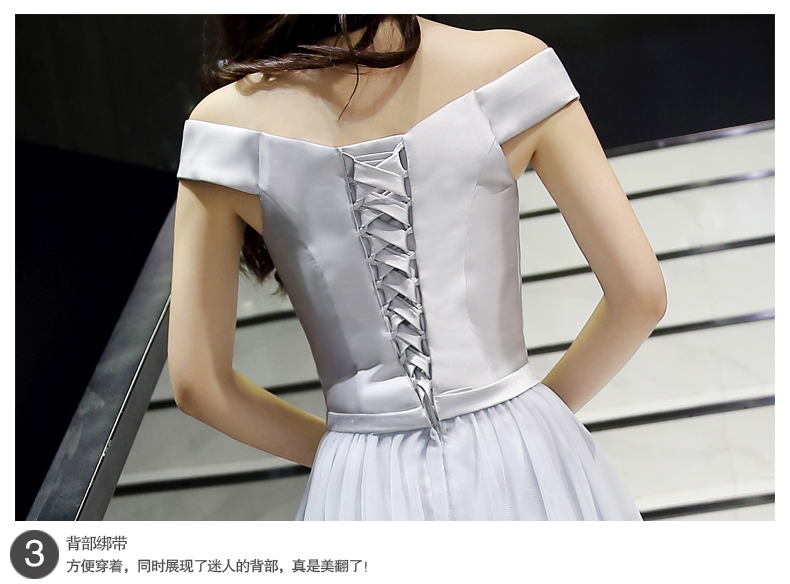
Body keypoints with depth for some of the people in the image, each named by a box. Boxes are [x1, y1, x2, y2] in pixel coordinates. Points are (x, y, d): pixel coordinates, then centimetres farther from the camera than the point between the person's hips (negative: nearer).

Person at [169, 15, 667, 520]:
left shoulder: (227, 120, -8)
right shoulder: (510, 61, -9)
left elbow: (197, 382, -4)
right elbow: (641, 294, -6)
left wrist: (339, 451, 10)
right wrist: (546, 408, 8)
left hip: (368, 493, 0)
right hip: (526, 468, 0)